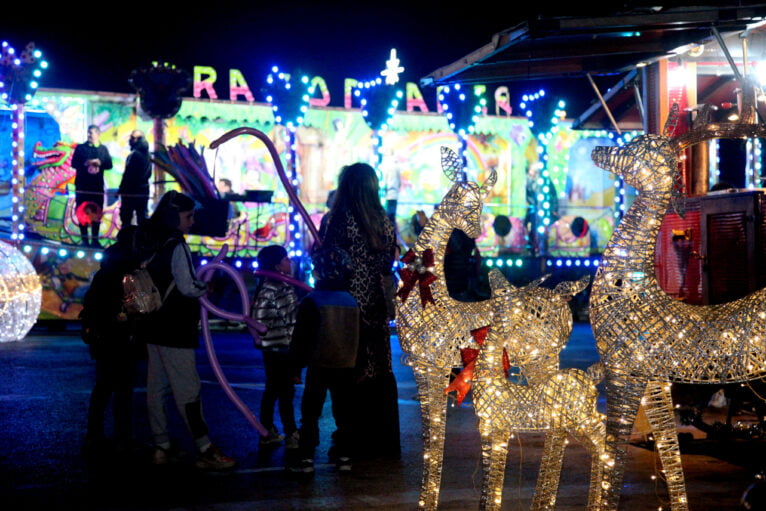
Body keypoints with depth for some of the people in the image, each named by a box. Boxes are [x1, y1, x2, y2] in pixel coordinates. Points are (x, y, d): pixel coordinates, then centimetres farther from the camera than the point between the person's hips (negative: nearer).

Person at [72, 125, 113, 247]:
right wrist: (85, 163, -18)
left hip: (97, 185, 1)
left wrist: (100, 163, -14)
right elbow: (74, 163, -2)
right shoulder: (80, 148, 5)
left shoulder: (103, 149, 9)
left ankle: (95, 239, 12)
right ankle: (85, 240, 6)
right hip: (82, 185, -1)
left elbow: (109, 164, 4)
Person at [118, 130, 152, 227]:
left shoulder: (135, 154, -16)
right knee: (142, 217, 11)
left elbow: (129, 175, -18)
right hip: (144, 190, 8)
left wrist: (120, 190, -12)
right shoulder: (146, 155, 11)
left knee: (126, 218, -4)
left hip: (132, 191, -8)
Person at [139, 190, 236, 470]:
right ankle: (205, 450, -4)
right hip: (175, 331, -9)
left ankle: (161, 447, 16)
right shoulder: (176, 246, -15)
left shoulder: (152, 244, 12)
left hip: (154, 326, 9)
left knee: (157, 388, 10)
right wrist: (208, 287, 0)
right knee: (187, 390, -7)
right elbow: (188, 287, -19)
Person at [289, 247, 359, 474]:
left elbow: (300, 336, -10)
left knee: (310, 412, 1)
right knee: (343, 412, 12)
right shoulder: (352, 301, 3)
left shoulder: (311, 301, -12)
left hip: (319, 365, -5)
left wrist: (297, 361, 2)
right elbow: (358, 335, 12)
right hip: (346, 365, 5)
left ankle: (306, 457, -1)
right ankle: (344, 455, 17)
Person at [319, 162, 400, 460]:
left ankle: (357, 443, 7)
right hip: (378, 309, 5)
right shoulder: (385, 222, 5)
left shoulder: (339, 220, -12)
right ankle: (384, 443, 20)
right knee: (381, 372, 13)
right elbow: (389, 265, 12)